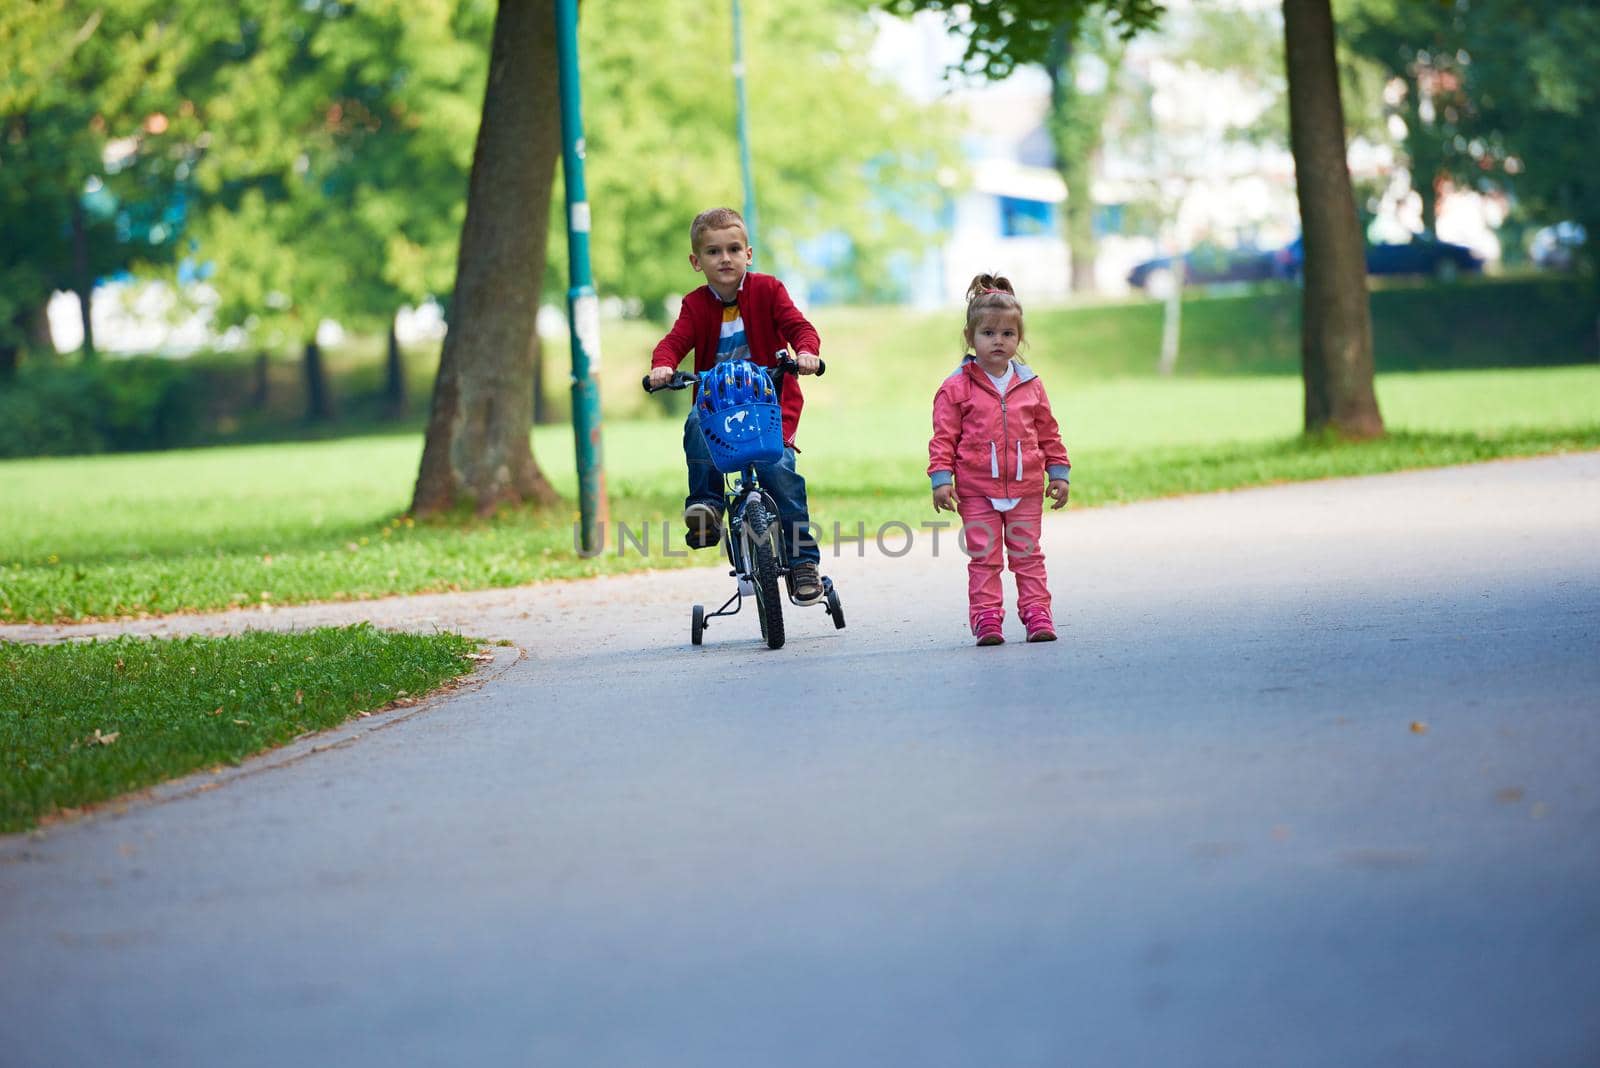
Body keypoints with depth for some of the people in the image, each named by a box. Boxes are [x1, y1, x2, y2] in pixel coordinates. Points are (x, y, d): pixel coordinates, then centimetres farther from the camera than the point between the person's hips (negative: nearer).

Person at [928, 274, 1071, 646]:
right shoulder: (956, 388, -3)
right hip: (976, 491, -2)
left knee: (1027, 555, 7)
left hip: (1025, 489, 3)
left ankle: (1037, 614, 9)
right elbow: (944, 438, -3)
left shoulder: (1029, 385, 7)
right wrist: (941, 479, -10)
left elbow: (1048, 433, 13)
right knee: (983, 558, 0)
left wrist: (1059, 474, 11)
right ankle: (986, 618, 0)